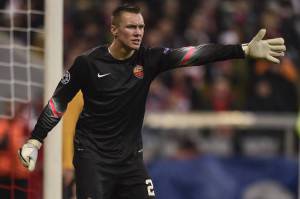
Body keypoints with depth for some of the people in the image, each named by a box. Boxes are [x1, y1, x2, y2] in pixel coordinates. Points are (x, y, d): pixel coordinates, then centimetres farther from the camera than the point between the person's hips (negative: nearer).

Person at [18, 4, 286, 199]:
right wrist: (35, 141, -6)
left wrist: (245, 50, -24)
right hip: (92, 154, -4)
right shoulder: (88, 63, -11)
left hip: (130, 155, 4)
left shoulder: (148, 59, -4)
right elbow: (59, 101, -1)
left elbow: (194, 55, -14)